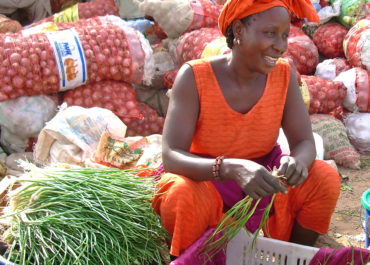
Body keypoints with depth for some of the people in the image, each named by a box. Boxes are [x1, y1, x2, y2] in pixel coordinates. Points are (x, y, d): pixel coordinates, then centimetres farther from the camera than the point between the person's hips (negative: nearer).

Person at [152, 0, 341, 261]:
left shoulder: (284, 74, -11)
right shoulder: (194, 76, -22)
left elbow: (305, 143, -11)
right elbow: (171, 156, -29)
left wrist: (298, 162, -37)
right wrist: (233, 169, -47)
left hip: (261, 177, 4)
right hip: (206, 180, -3)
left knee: (326, 179, -19)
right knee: (181, 197, -35)